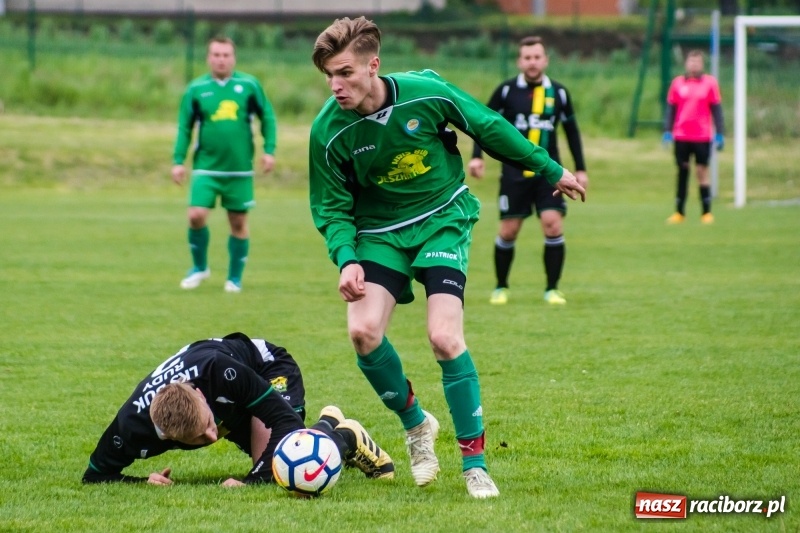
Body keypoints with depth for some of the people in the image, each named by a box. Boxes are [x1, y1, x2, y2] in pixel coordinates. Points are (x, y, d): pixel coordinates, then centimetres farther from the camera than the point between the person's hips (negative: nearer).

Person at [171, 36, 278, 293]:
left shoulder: (249, 85, 0)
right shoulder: (196, 89, 1)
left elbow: (267, 116, 8)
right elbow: (184, 127, 5)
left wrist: (269, 150, 1)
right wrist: (178, 161, 0)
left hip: (240, 170, 0)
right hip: (206, 167, 0)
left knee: (238, 223, 5)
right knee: (196, 216, -12)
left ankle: (235, 278, 19)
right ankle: (200, 267, 11)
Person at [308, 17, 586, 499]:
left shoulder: (426, 93, -20)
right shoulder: (329, 131, -17)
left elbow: (490, 128, -3)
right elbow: (331, 207, -5)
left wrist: (551, 170, 7)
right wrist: (346, 259, -24)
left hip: (443, 219, -2)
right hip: (380, 232, 2)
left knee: (444, 336, -19)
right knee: (363, 330, -19)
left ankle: (476, 463, -6)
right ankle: (416, 423, 11)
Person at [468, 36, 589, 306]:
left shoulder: (558, 92, 4)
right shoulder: (507, 90, -1)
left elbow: (571, 130, 13)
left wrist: (580, 169, 12)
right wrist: (477, 156, -8)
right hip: (514, 172, -1)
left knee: (553, 224, -12)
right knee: (508, 231, 0)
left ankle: (552, 289, -1)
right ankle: (501, 287, 19)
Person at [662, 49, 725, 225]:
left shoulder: (710, 83, 3)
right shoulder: (678, 83, 6)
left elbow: (716, 109, 4)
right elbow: (671, 108, 8)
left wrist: (720, 134, -1)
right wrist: (667, 130, -2)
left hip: (703, 136, -1)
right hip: (681, 137, 1)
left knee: (702, 172, -3)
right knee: (682, 172, 5)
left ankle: (707, 212, 3)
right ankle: (679, 212, 10)